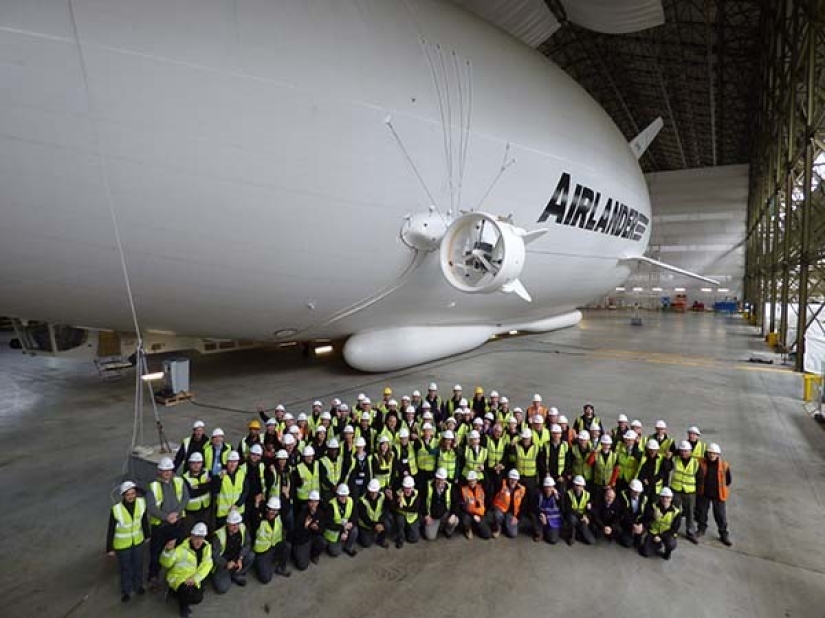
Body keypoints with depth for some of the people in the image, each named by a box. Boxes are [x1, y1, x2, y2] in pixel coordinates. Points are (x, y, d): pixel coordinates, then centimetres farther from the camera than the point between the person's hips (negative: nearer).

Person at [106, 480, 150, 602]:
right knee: (125, 568, 17)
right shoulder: (116, 509, -29)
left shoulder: (141, 503, -20)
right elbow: (111, 530, -15)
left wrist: (147, 535, 8)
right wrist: (110, 548, -6)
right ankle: (126, 591, 43)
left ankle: (138, 585, 49)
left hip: (138, 541, 3)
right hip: (122, 544, -3)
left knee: (138, 565, 22)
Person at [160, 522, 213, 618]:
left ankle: (183, 597, 21)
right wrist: (168, 550, -37)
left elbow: (206, 565, -9)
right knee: (188, 591, -31)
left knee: (198, 598, -12)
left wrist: (195, 579, -21)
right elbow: (166, 564, -18)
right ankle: (184, 607, 4)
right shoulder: (182, 548, -18)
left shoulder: (206, 547, -6)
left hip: (193, 580, 5)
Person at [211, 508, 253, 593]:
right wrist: (227, 564, -36)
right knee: (222, 588, -21)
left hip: (236, 559, 3)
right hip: (222, 563, -3)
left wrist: (240, 559, -24)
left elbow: (247, 544, -8)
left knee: (251, 556, -24)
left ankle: (236, 575, 1)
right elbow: (214, 556, -22)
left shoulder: (242, 528, -14)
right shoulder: (218, 535, -25)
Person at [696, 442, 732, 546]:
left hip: (718, 495, -1)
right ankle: (701, 529, 33)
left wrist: (721, 488, 6)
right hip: (704, 494, 1)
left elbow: (728, 480, 5)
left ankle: (724, 534, 23)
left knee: (721, 515, 6)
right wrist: (699, 488, 5)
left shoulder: (724, 465, -11)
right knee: (701, 512, 14)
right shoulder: (701, 463, -10)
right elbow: (697, 477, 4)